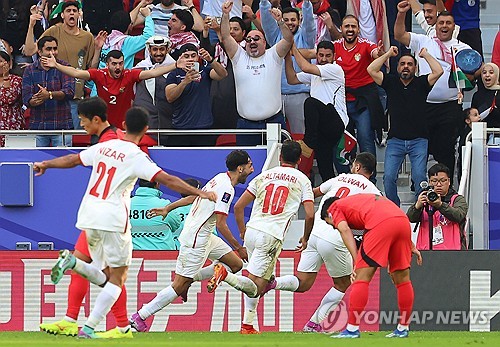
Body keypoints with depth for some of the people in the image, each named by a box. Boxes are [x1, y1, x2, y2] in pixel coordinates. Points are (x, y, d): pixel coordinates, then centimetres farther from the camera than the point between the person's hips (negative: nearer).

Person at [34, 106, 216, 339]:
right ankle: (89, 327, -7)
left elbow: (72, 159, 22)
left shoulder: (104, 147, 10)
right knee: (118, 277, 4)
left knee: (103, 277, 17)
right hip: (112, 218, -6)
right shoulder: (137, 157, -8)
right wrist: (198, 193, -13)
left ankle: (72, 262, -11)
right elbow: (166, 179, -16)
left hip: (88, 215, 6)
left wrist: (45, 164, 39)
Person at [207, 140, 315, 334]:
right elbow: (310, 215, -2)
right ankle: (225, 275, -34)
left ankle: (248, 325, 16)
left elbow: (238, 206, 15)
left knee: (263, 283, 21)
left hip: (252, 231, 5)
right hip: (272, 237, -5)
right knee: (255, 288, -8)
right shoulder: (302, 180, 7)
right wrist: (305, 239, 16)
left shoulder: (264, 176, 16)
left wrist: (242, 232, 30)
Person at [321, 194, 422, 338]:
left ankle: (352, 329, -4)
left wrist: (356, 261, -6)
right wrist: (411, 247, 28)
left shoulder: (334, 207, 22)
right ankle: (403, 328, 24)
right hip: (403, 221, 7)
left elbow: (344, 229, 1)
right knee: (402, 278, 16)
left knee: (362, 277, -1)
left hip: (381, 225, -7)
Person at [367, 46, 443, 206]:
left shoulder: (421, 83, 7)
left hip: (418, 140, -1)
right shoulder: (391, 82, 10)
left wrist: (425, 55, 4)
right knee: (389, 177, -11)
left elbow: (438, 71, -8)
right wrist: (388, 54, 6)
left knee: (419, 177, -14)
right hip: (395, 140, 1)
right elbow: (371, 70, 0)